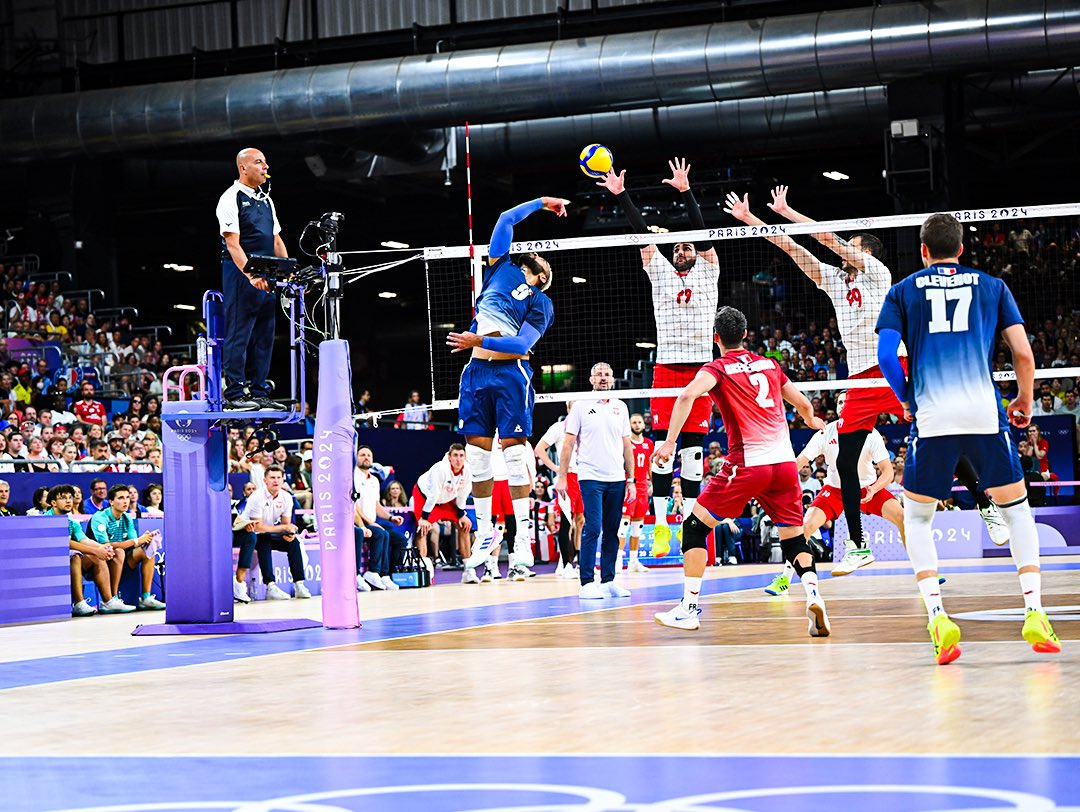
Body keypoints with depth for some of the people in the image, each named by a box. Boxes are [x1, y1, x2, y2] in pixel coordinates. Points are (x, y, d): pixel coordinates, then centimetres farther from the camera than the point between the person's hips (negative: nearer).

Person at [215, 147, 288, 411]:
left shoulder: (265, 200, 18)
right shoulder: (231, 199, -6)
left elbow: (276, 241, 20)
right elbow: (233, 243, -15)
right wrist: (251, 275, -26)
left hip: (266, 276, 8)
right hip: (241, 272, -8)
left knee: (264, 335, 7)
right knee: (239, 334, -7)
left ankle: (259, 392, 12)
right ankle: (234, 394, -6)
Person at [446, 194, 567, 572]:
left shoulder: (541, 303, 5)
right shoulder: (502, 267, 17)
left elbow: (522, 343, -7)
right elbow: (506, 219, 19)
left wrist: (479, 341, -13)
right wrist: (541, 202, 28)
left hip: (511, 373, -4)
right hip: (476, 371, 4)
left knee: (513, 450, -7)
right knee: (477, 452, 3)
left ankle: (524, 534, -4)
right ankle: (485, 531, 9)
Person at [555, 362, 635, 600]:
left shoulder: (621, 407, 12)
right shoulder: (581, 406, 3)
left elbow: (627, 445, 16)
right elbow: (568, 443, 3)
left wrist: (631, 479, 11)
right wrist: (562, 477, -3)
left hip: (617, 479, 4)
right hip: (590, 477, -4)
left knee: (612, 531, 5)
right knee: (592, 529, -11)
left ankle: (608, 581, 11)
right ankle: (587, 583, -9)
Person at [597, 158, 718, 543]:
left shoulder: (707, 272, 12)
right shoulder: (660, 272, 16)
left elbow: (701, 231, 0)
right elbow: (642, 233, 9)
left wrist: (686, 192, -10)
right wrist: (620, 194, 2)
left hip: (700, 367, -1)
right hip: (665, 366, 1)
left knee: (693, 446, 0)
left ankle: (689, 519, 4)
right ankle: (660, 522, -2)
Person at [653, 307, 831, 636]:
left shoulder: (718, 368, 2)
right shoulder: (770, 364, 15)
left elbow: (688, 395, -18)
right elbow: (803, 404, 26)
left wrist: (670, 441, -18)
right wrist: (812, 421, 48)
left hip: (748, 464, -4)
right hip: (785, 462, 4)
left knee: (695, 526, 9)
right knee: (794, 538, 13)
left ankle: (689, 608, 5)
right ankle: (813, 594, -13)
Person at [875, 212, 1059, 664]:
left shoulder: (903, 291, 13)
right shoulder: (991, 286, 14)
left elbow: (886, 356, 2)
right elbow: (1023, 354, 7)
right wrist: (1025, 401, 23)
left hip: (931, 418, 0)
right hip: (985, 412, 1)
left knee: (917, 516, 13)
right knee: (1016, 508, 16)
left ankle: (937, 617, -4)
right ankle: (1034, 614, 5)